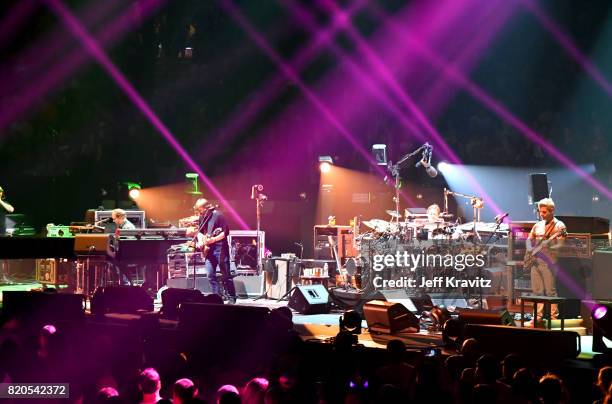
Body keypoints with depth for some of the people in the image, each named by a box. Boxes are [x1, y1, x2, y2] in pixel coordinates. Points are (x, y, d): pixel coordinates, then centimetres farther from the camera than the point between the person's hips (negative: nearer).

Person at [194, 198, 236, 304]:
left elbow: (225, 232, -15)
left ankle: (232, 298, 4)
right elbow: (200, 232, 22)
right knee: (210, 274, 2)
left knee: (226, 275, -3)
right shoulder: (202, 217, 10)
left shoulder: (217, 215, -11)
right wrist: (200, 242, 4)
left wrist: (214, 239, -26)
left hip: (219, 248, -7)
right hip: (208, 250, 7)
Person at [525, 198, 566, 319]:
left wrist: (549, 245, -30)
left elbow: (560, 244, -12)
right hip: (535, 262, 6)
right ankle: (538, 316, 15)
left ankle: (554, 317, -1)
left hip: (549, 262, -6)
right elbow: (529, 240, 19)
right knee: (537, 290, 8)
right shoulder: (538, 225, 16)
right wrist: (530, 251, 1)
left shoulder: (559, 226, -4)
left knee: (550, 291, -6)